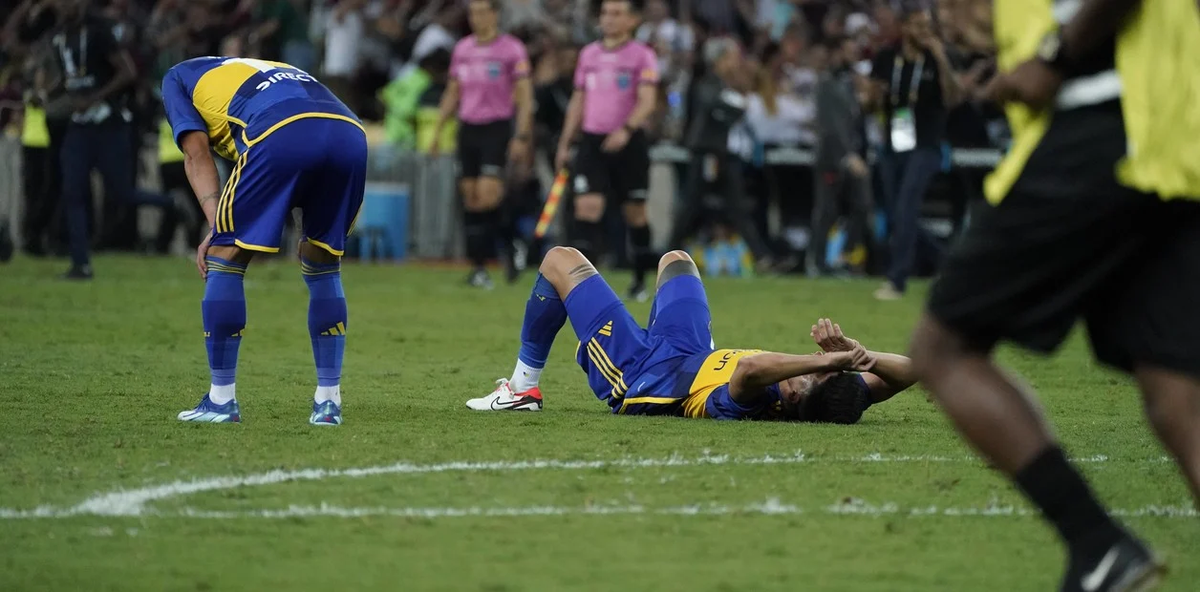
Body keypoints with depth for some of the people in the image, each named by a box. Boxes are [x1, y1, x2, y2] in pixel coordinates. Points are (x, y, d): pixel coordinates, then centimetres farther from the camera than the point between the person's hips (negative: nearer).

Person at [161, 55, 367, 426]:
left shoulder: (178, 78, 31)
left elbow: (196, 152, 14)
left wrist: (217, 226, 7)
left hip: (282, 133, -5)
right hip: (351, 134, 5)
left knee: (225, 255, 11)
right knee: (323, 265, 24)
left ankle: (222, 400, 13)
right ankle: (328, 402, 21)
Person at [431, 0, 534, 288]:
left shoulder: (512, 49, -4)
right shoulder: (462, 49, 11)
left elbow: (524, 94, -5)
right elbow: (453, 93, 19)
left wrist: (521, 136, -12)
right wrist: (437, 131, 14)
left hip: (497, 128, -5)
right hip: (467, 129, 5)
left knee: (487, 195, -16)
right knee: (470, 198, 2)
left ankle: (508, 245, 4)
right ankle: (478, 266, 4)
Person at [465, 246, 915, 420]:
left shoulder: (750, 404, -47)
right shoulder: (833, 406, -31)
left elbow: (750, 369, -67)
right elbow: (906, 370, -30)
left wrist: (831, 358, -66)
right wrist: (856, 354, -46)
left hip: (640, 373, -6)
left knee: (560, 261, 8)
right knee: (674, 260, 31)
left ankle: (523, 387, 26)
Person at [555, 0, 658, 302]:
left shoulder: (642, 56, -3)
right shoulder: (588, 54, 12)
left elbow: (647, 101, -14)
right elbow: (578, 101, 19)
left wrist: (627, 130, -30)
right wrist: (564, 144, 15)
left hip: (628, 142, -3)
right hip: (592, 140, 3)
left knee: (635, 214, 5)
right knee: (587, 207, -11)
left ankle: (641, 280, 20)